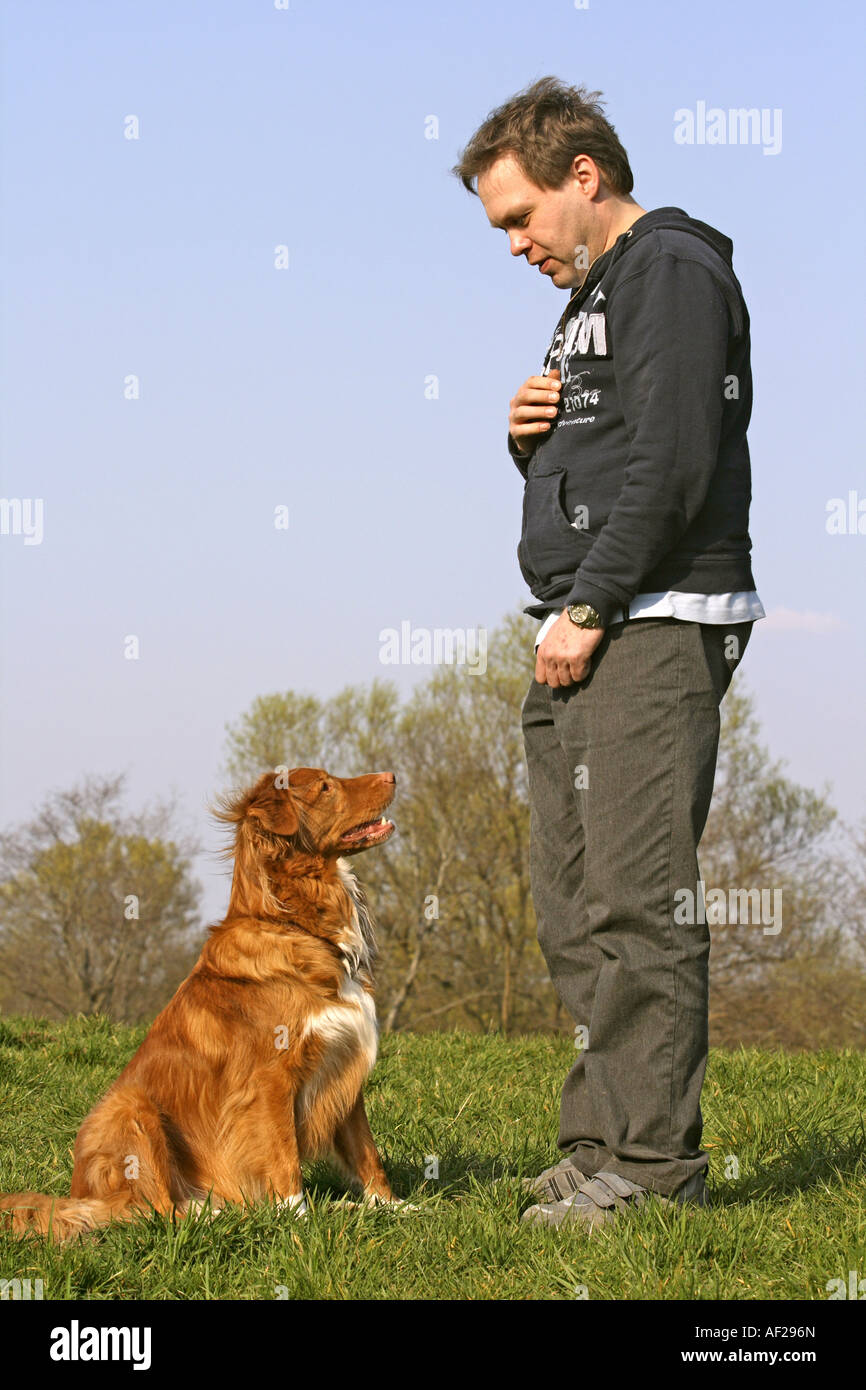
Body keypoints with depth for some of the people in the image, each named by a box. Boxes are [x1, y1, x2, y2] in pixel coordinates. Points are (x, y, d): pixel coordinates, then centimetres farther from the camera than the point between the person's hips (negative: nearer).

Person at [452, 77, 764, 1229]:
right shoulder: (592, 294, 25)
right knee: (576, 911, 9)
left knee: (635, 904, -13)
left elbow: (672, 463, -18)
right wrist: (529, 440, 7)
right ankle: (603, 1144, 13)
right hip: (583, 637, 10)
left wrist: (588, 609, -17)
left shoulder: (672, 270, -6)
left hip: (653, 629, -10)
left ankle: (653, 1163, -12)